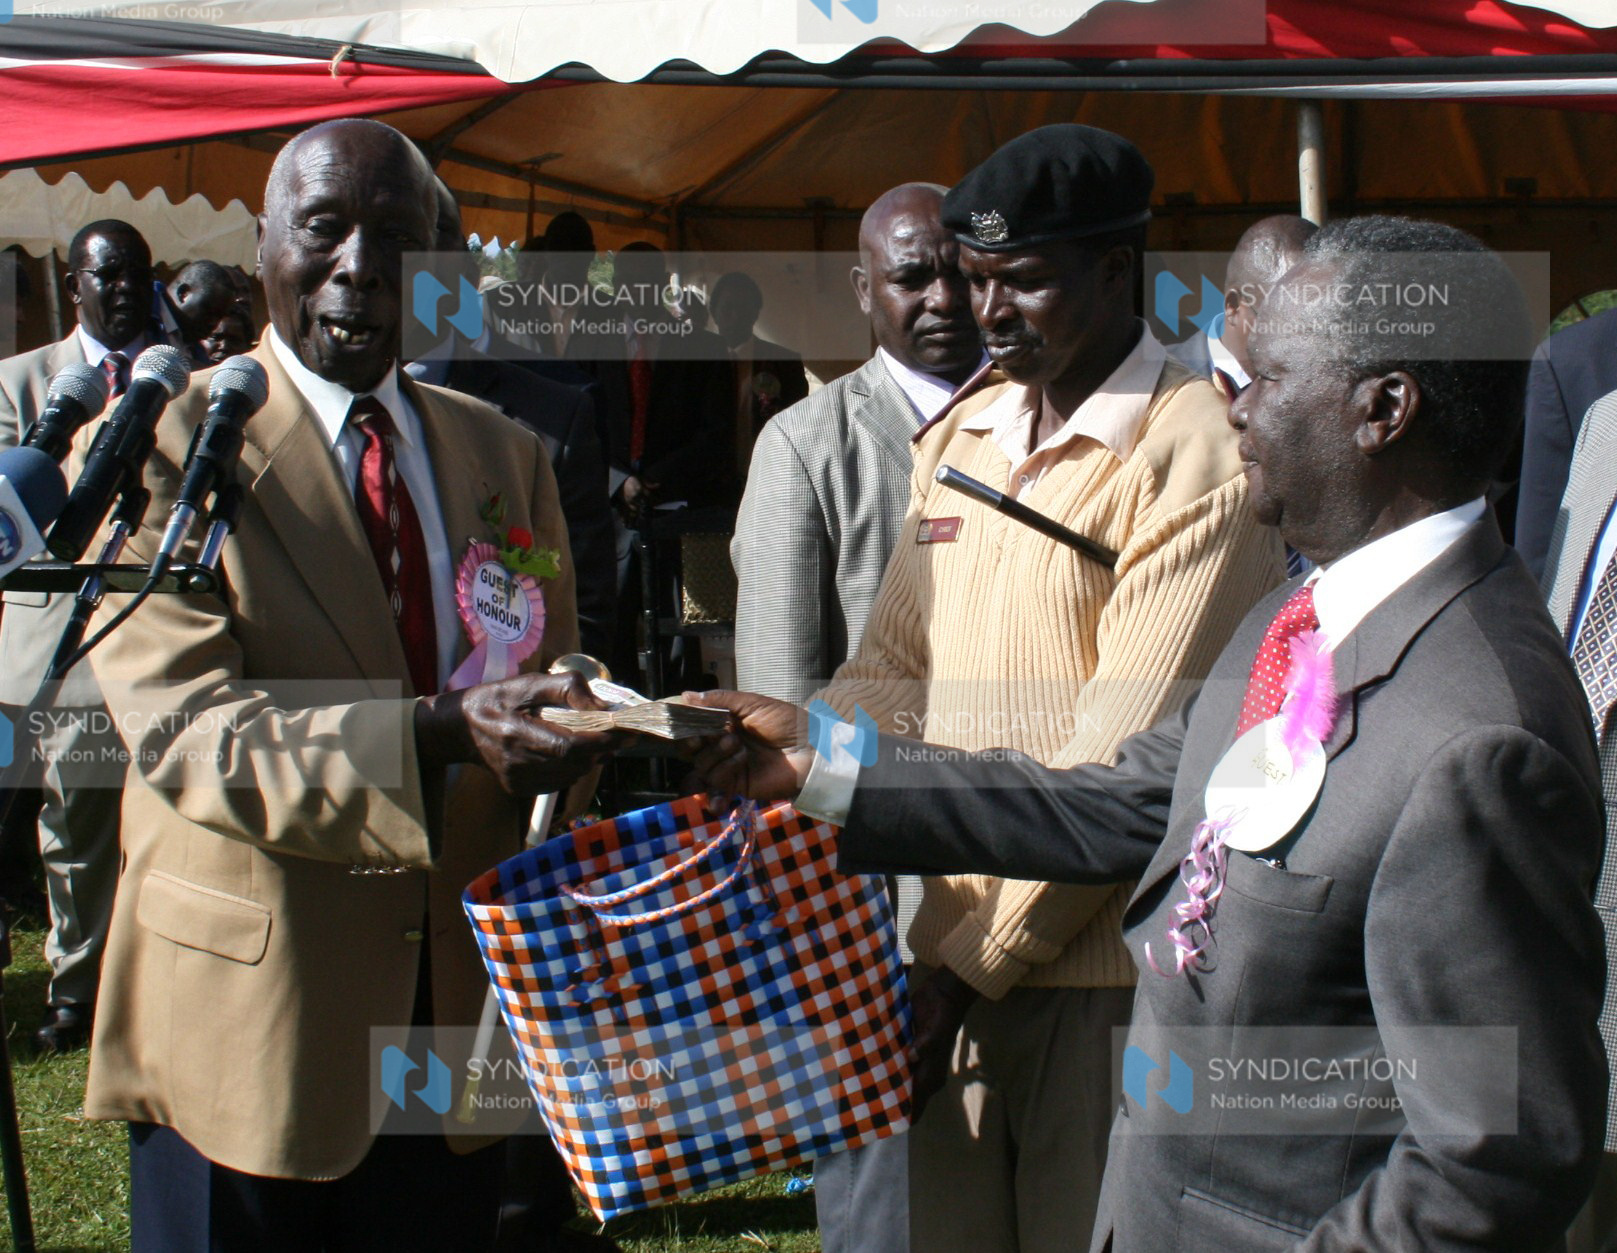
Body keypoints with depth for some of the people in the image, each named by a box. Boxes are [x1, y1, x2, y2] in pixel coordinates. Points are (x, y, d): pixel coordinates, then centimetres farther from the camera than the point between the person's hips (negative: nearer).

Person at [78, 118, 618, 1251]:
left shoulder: (506, 455, 10)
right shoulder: (168, 441, -9)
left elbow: (555, 670, 13)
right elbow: (177, 724, -19)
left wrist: (577, 710, -12)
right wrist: (436, 733, -33)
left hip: (461, 1002, 5)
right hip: (247, 1014, -4)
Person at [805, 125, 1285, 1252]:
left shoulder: (1198, 453, -12)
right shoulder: (962, 431, 12)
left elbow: (1128, 764, -17)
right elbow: (893, 669, 14)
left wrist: (975, 960, -15)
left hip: (1102, 973, -6)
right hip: (956, 956, 6)